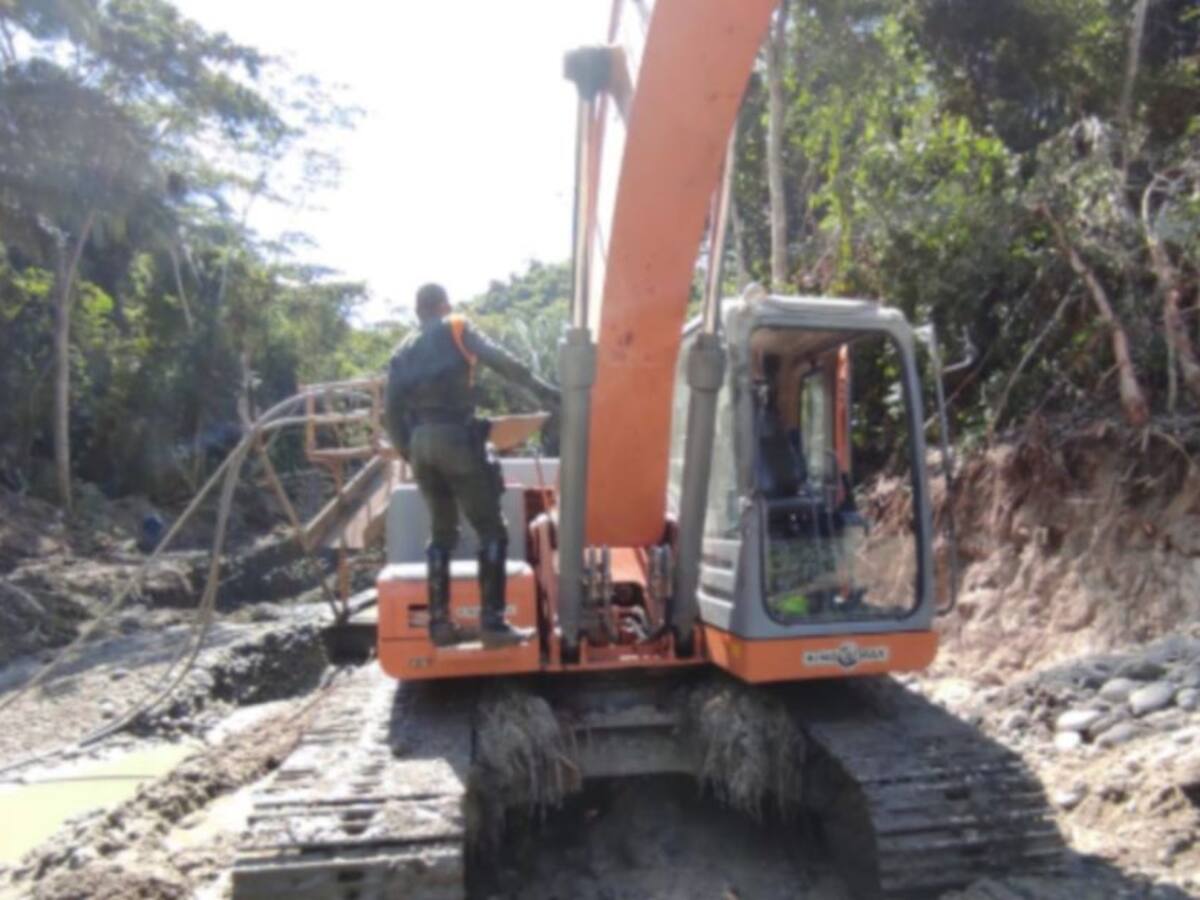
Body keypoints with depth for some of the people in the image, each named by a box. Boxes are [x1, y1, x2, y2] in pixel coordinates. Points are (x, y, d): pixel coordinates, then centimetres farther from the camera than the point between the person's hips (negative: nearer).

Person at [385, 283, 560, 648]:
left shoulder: (402, 352, 20)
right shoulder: (457, 329, 7)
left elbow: (393, 412, 14)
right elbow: (500, 361, -8)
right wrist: (540, 389, -10)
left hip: (420, 443, 6)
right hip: (455, 438, -6)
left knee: (442, 532, 16)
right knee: (491, 530, -1)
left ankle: (440, 622, 14)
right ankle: (492, 622, -7)